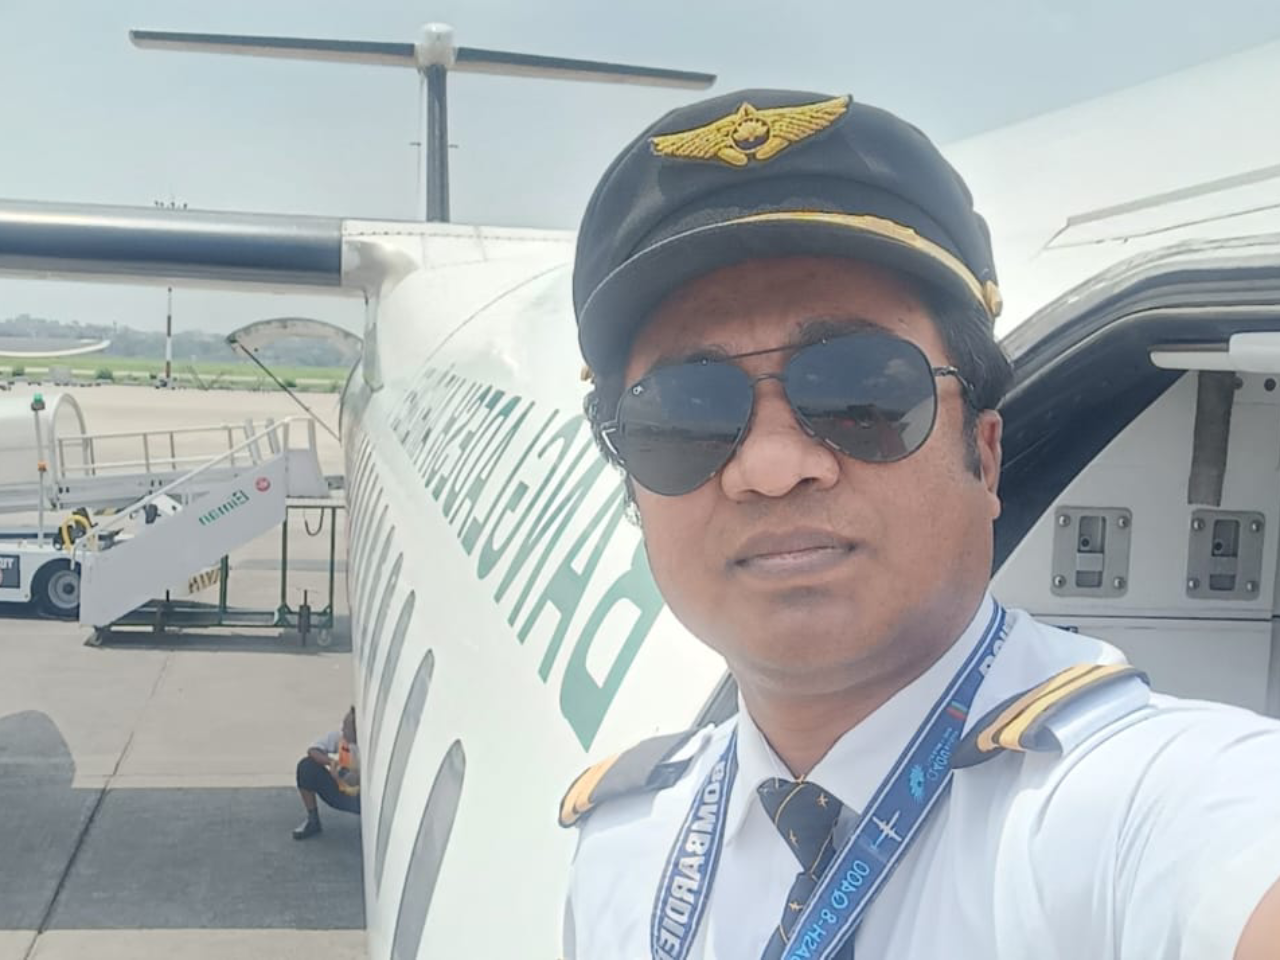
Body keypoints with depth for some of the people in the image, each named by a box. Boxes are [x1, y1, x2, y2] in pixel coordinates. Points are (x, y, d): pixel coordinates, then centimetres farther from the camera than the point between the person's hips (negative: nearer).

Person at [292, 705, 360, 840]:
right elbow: (312, 751, -13)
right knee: (306, 766, -15)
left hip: (360, 798, -5)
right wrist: (331, 762, -33)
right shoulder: (338, 736, -9)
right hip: (340, 794, 5)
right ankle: (312, 820, 0)